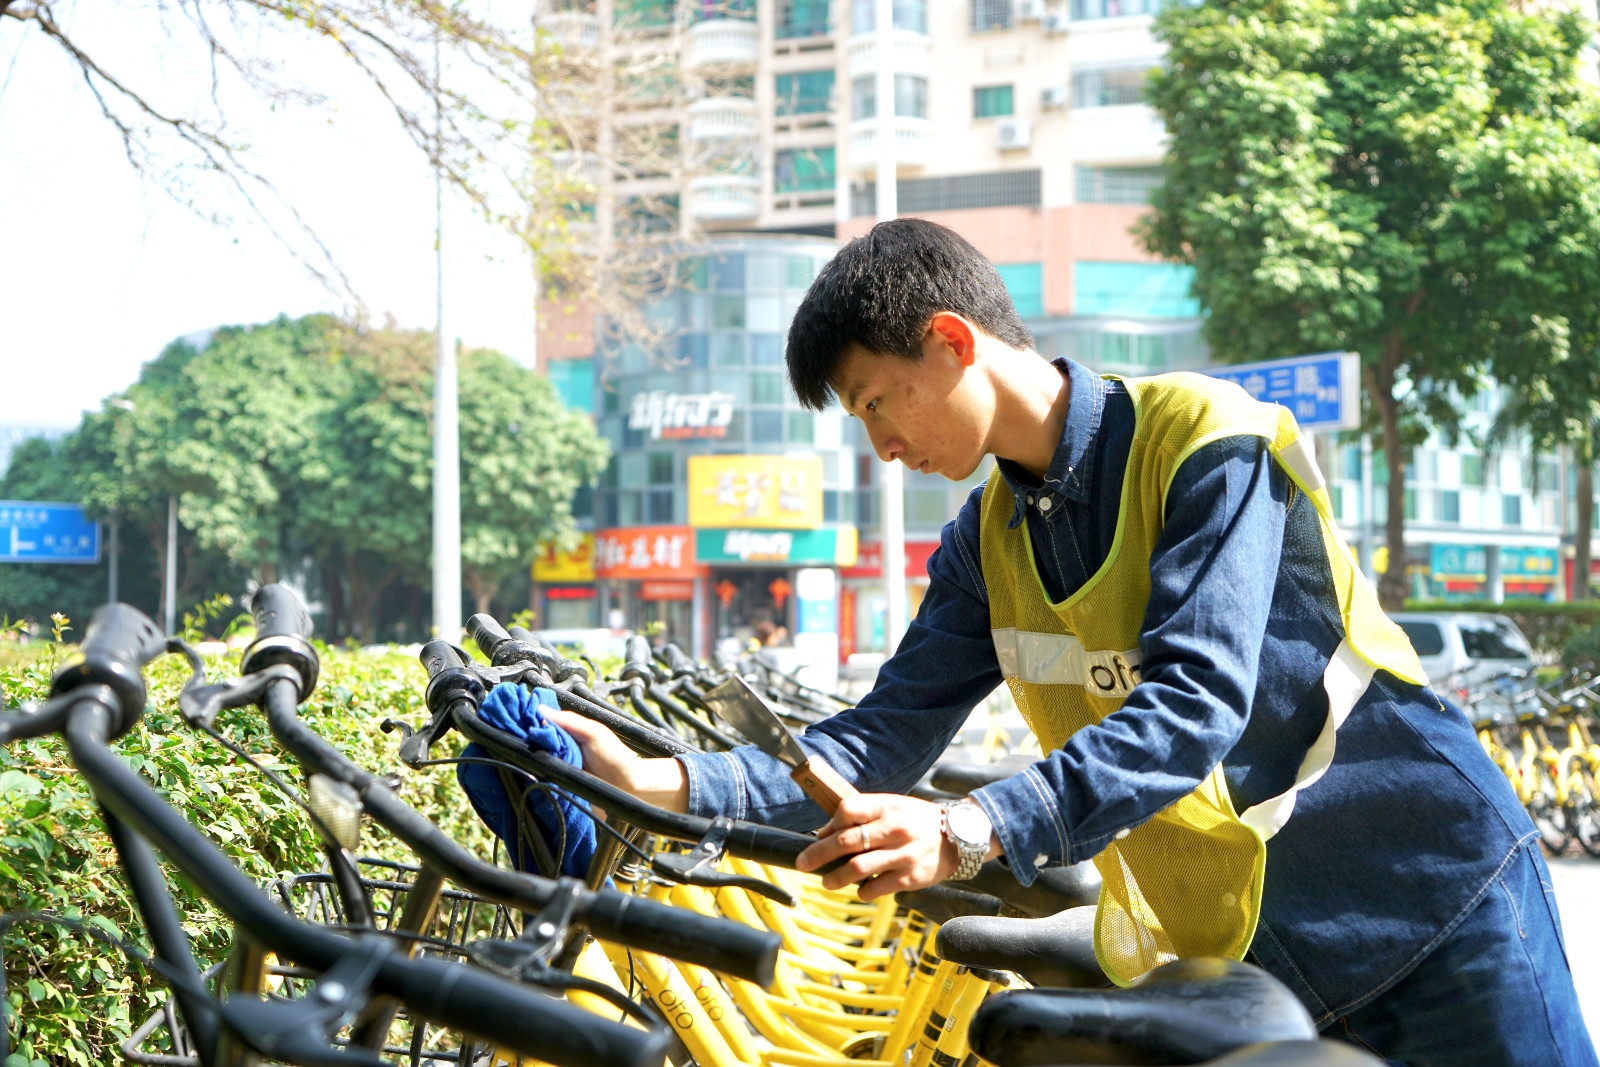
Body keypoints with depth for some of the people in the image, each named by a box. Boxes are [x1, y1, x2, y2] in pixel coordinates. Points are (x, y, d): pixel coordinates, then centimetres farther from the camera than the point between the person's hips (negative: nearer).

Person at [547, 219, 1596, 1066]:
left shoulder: (1208, 441, -16)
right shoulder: (990, 540, 6)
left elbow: (1196, 703, -28)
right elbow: (881, 743, 1)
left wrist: (969, 833, -40)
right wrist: (669, 783, -14)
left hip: (1439, 896, -6)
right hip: (1245, 952, 6)